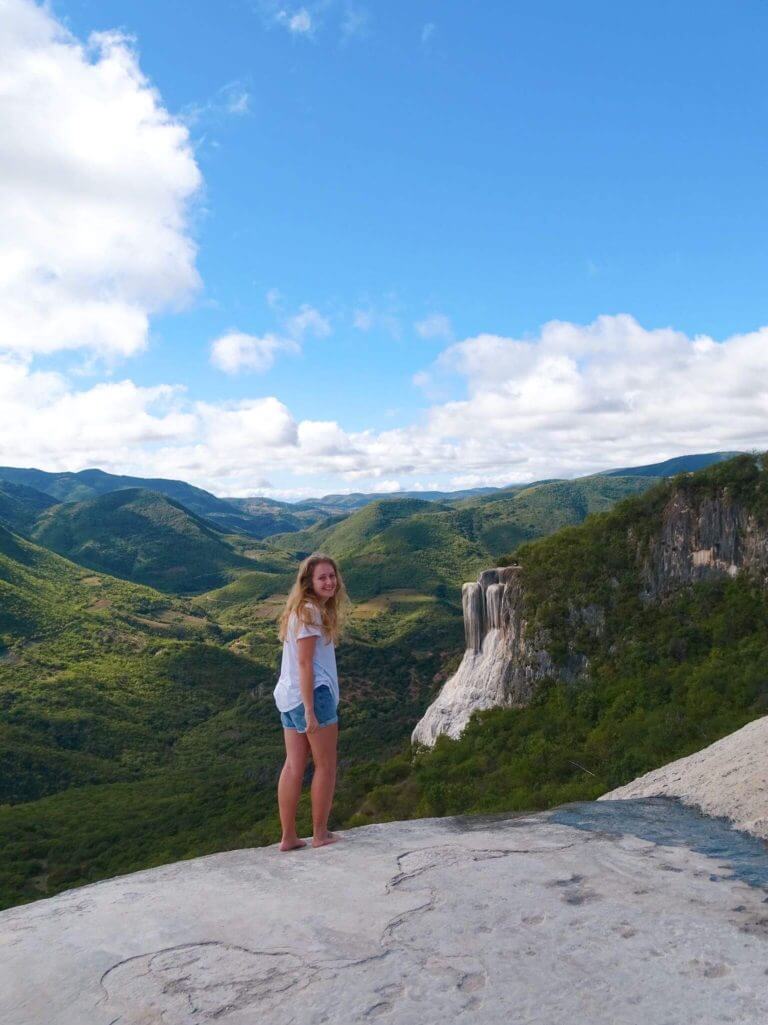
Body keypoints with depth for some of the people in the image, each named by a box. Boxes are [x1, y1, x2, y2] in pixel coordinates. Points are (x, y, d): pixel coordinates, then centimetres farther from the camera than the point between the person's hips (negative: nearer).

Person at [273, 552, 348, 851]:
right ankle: (320, 834, 15)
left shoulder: (302, 609, 14)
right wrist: (310, 710, -20)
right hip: (313, 694, -9)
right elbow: (304, 663, -19)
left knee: (294, 766, 11)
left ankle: (289, 837, 18)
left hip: (288, 696, 9)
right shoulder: (310, 611, -15)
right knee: (325, 766, 5)